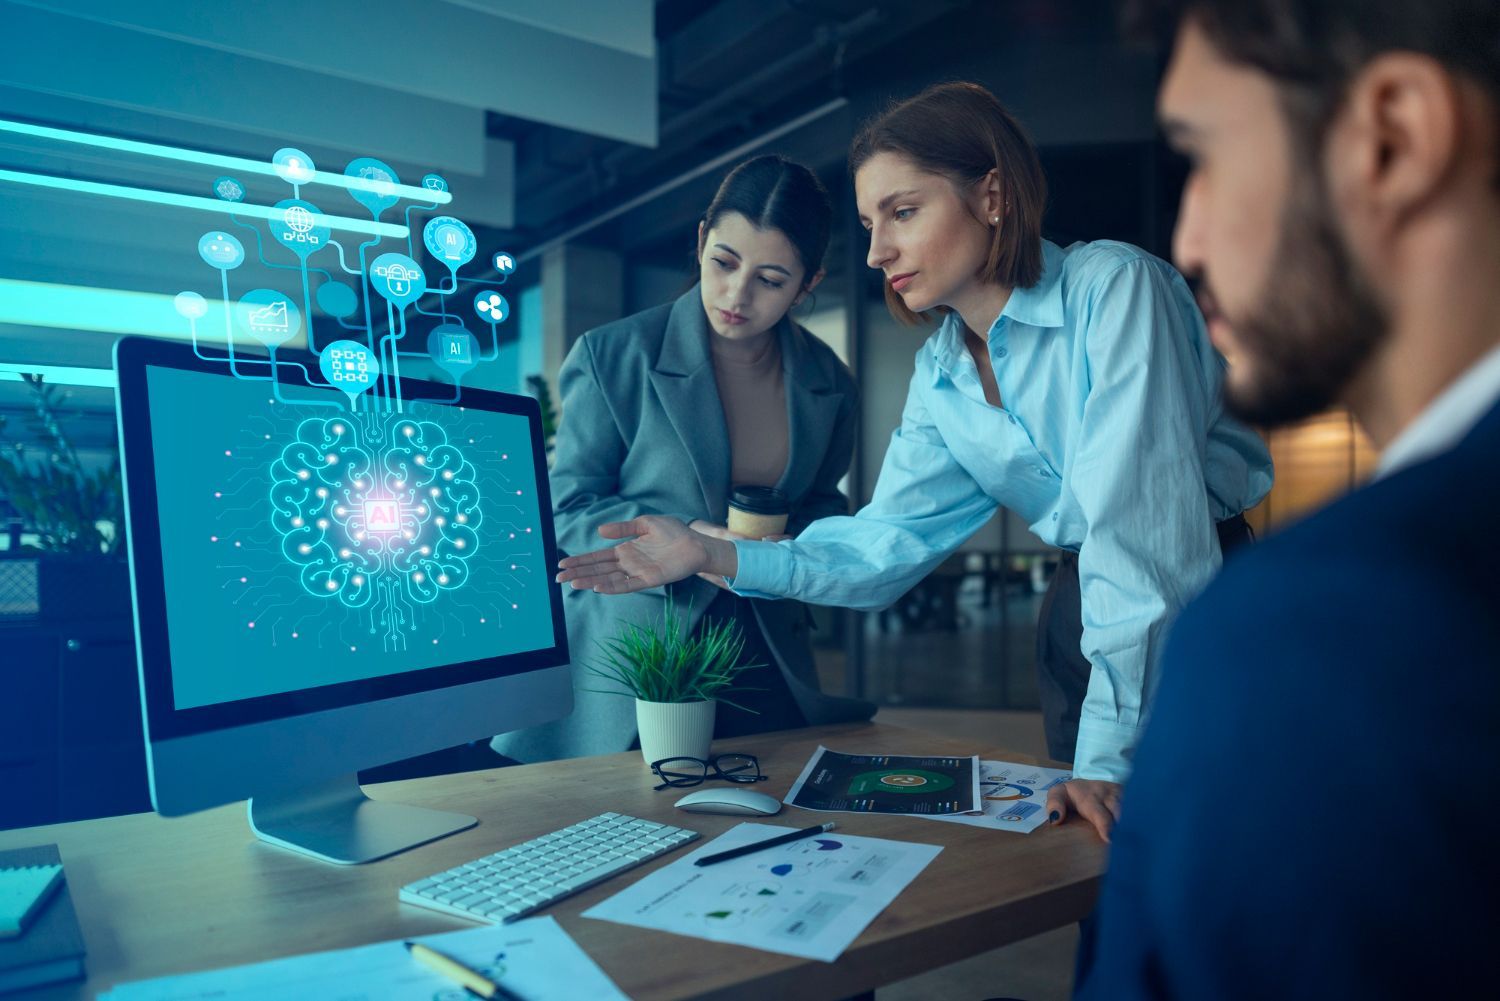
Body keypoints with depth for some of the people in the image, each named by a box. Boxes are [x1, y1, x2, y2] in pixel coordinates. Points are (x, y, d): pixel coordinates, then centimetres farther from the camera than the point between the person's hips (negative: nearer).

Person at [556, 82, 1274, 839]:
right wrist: (712, 555, -13)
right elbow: (886, 543, -1)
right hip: (1084, 612, 6)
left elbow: (1141, 519, -27)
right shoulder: (941, 374, 3)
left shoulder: (1112, 287, -19)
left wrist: (1111, 753, -29)